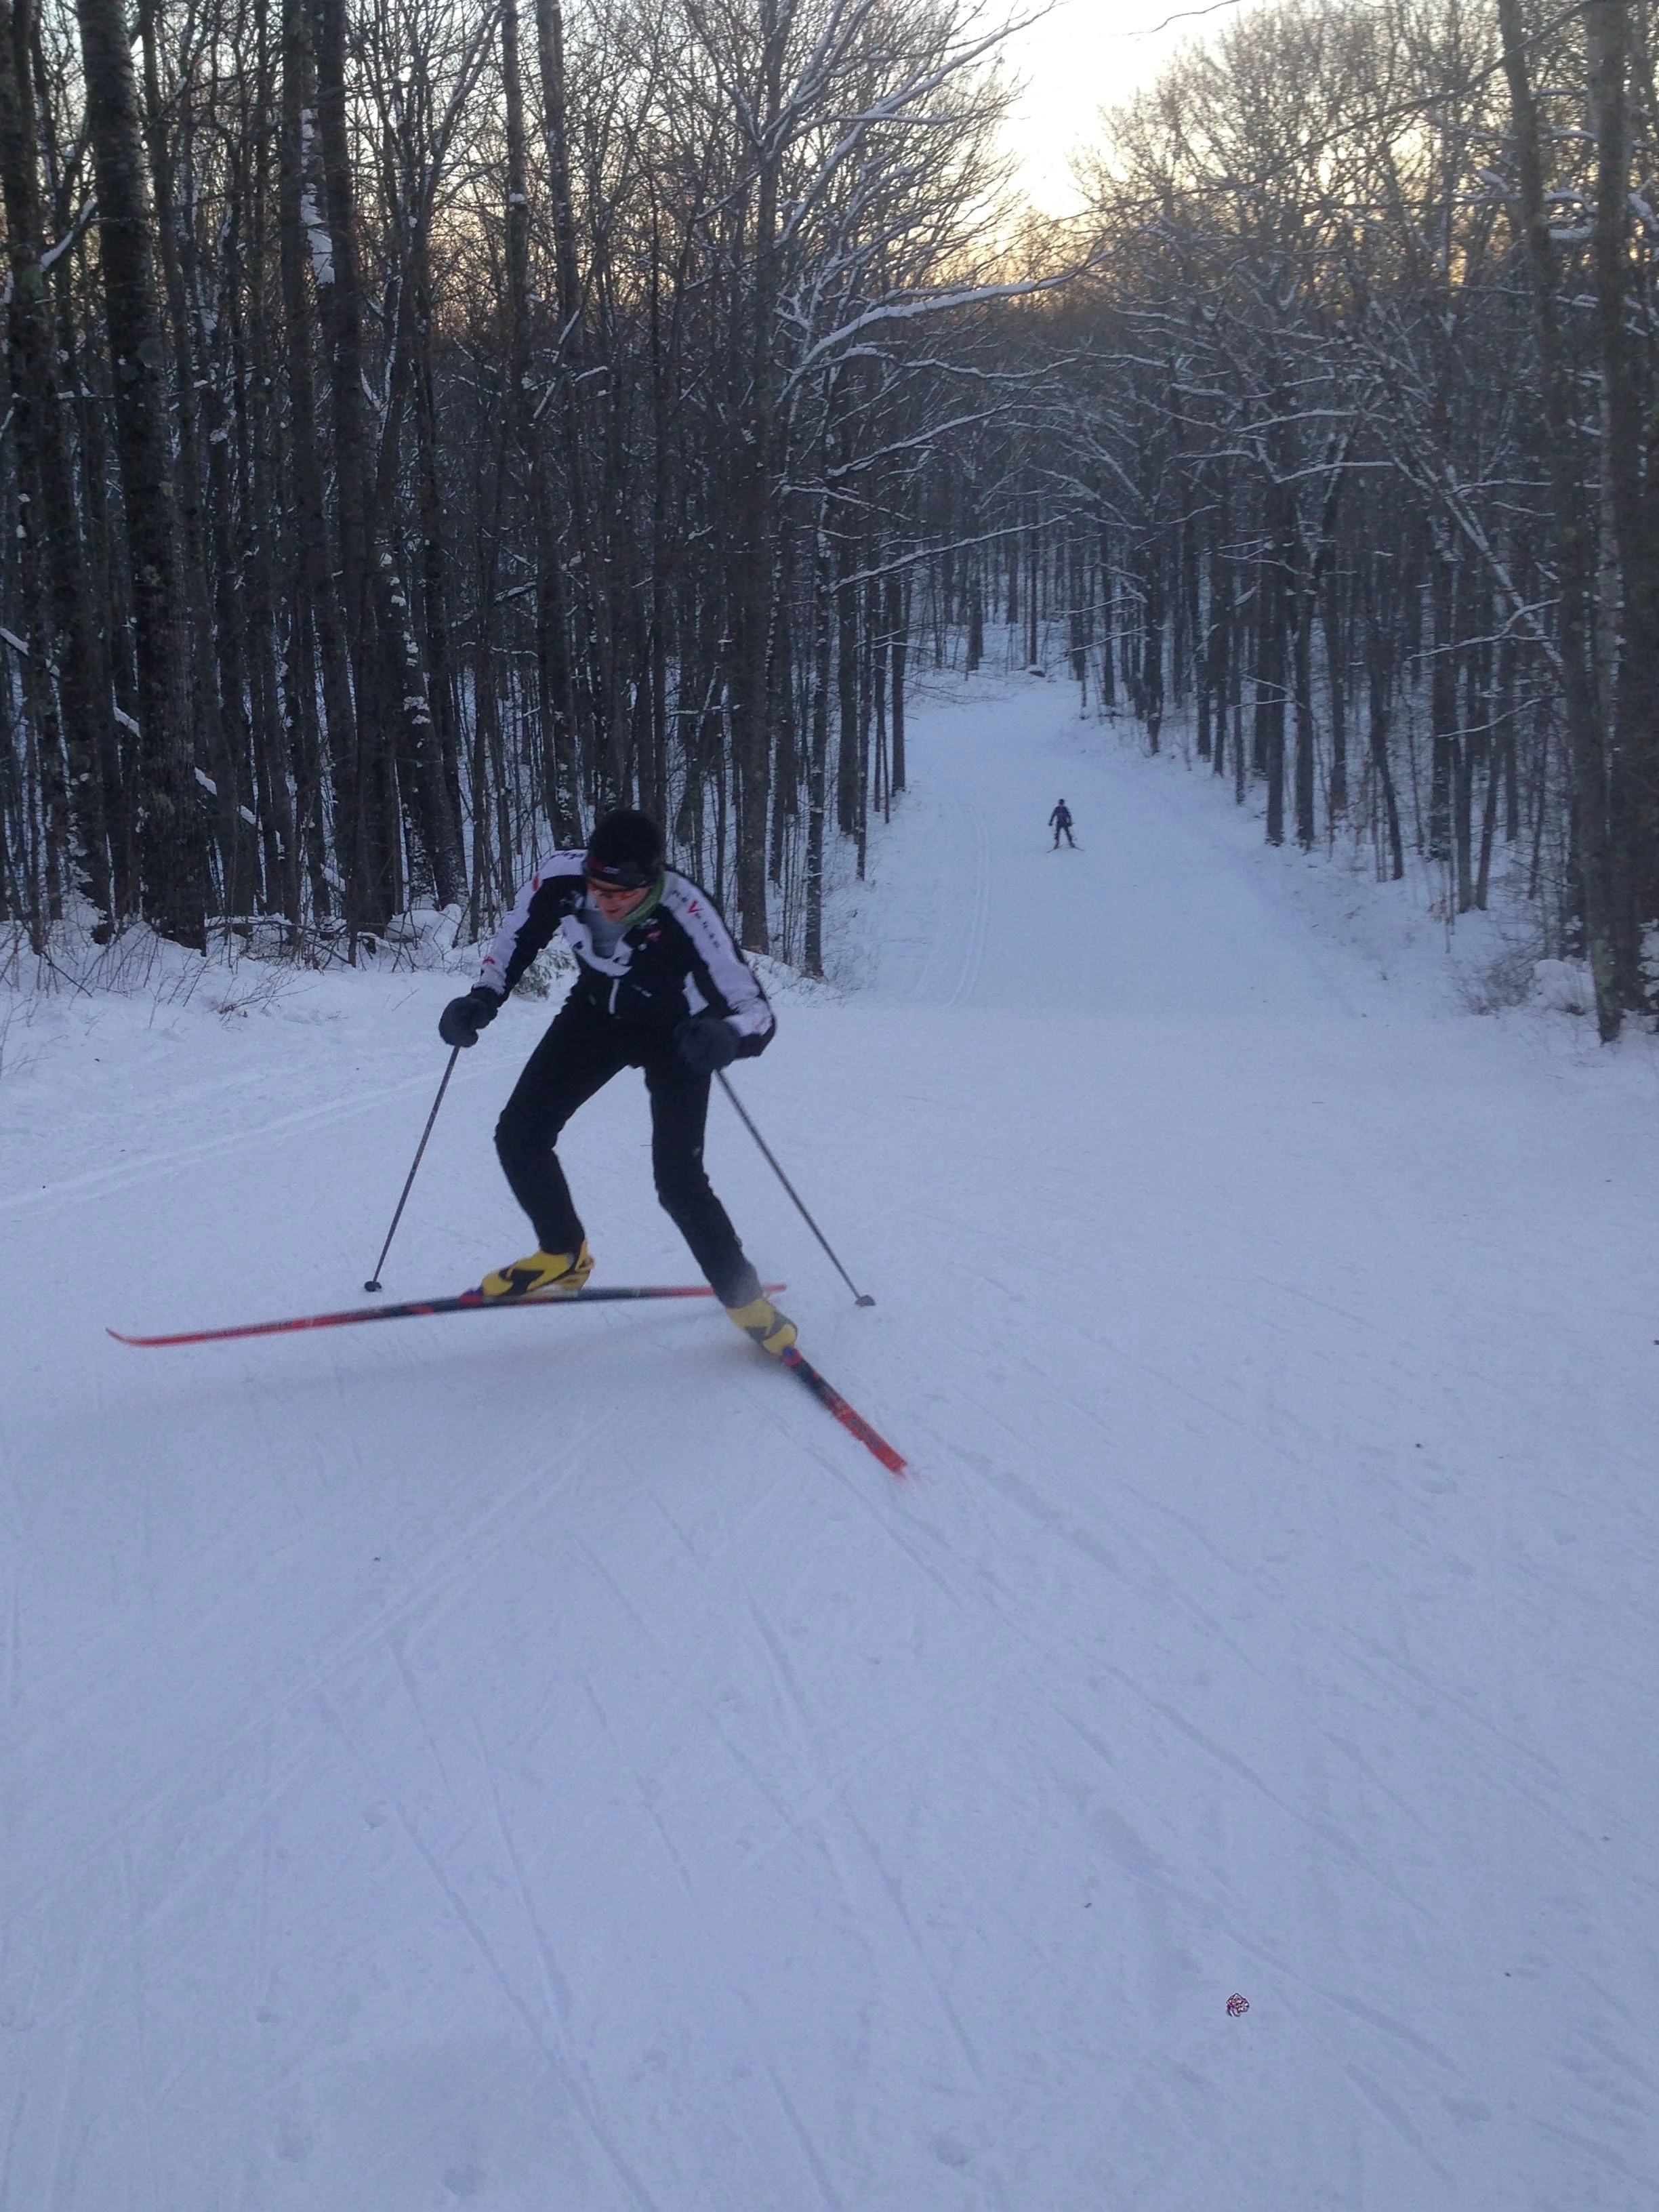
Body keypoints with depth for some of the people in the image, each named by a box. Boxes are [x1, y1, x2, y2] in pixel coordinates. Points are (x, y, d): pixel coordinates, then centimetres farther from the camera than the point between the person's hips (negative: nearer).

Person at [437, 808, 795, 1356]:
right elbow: (516, 937, -5)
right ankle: (564, 1257, 23)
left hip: (674, 1031, -4)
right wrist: (484, 998, -20)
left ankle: (744, 1298, 8)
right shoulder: (561, 881, -28)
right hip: (595, 1013, 5)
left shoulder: (685, 914, -40)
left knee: (677, 1180, -15)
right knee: (518, 1136, -3)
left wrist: (725, 1037, -63)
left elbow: (754, 1010, -41)